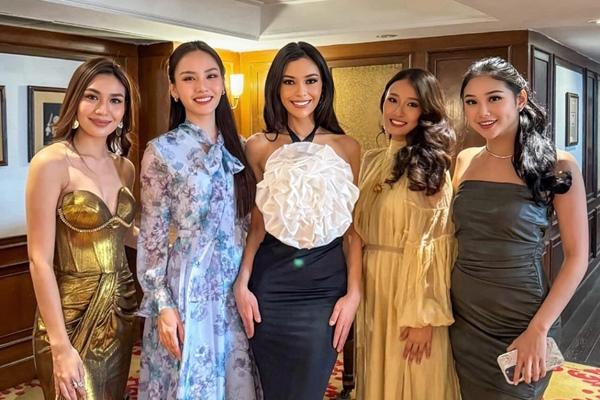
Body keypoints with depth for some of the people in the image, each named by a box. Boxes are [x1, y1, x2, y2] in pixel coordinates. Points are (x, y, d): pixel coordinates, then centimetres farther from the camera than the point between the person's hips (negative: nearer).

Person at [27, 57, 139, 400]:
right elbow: (40, 260, -16)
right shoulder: (51, 163, -14)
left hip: (121, 308, 6)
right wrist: (60, 345, -19)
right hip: (72, 313, -6)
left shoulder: (125, 167, 5)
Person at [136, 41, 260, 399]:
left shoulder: (237, 146, 7)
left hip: (236, 284, 4)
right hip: (186, 285, -4)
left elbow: (248, 223, 12)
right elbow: (151, 238, -6)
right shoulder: (162, 151, -7)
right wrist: (162, 305, -12)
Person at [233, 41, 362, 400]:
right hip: (269, 284, 0)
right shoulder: (259, 147, 4)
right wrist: (242, 283, -3)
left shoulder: (347, 147, 4)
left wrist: (354, 292, -3)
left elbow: (353, 227, 4)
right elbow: (256, 223, 6)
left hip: (326, 286, 0)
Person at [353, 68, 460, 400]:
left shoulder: (429, 166, -10)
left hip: (413, 291, -6)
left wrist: (422, 316, -19)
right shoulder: (371, 161, 9)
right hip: (373, 289, 6)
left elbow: (432, 246, -15)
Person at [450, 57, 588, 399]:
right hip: (461, 316, 4)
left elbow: (577, 257, -10)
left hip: (520, 321, -4)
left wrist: (538, 330, -17)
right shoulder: (465, 161, 3)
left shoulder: (557, 165, -10)